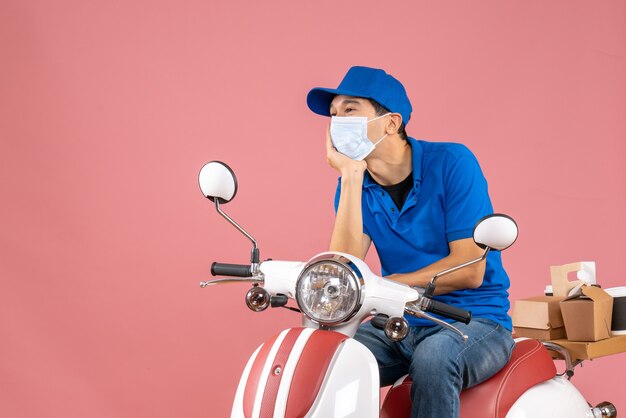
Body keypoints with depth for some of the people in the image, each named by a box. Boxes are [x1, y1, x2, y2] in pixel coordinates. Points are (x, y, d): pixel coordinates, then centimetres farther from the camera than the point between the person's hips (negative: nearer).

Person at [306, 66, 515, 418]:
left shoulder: (451, 163, -11)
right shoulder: (353, 184, 2)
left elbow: (470, 271, -16)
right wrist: (352, 178, -17)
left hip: (474, 321, -4)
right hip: (401, 325, 4)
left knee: (433, 357, -36)